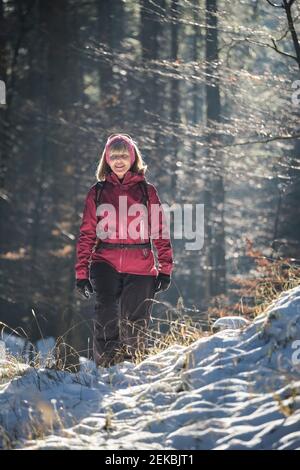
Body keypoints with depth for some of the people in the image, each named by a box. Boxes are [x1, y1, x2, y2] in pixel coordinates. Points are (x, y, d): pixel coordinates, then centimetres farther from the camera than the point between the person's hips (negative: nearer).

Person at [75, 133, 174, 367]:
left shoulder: (147, 191, 10)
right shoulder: (97, 192, 11)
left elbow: (160, 231, 9)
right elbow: (87, 234, 10)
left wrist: (165, 268, 1)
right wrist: (82, 273, 3)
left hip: (140, 268, 0)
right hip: (105, 264, 0)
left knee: (135, 326, 1)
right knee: (107, 319, -23)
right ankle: (106, 368, -22)